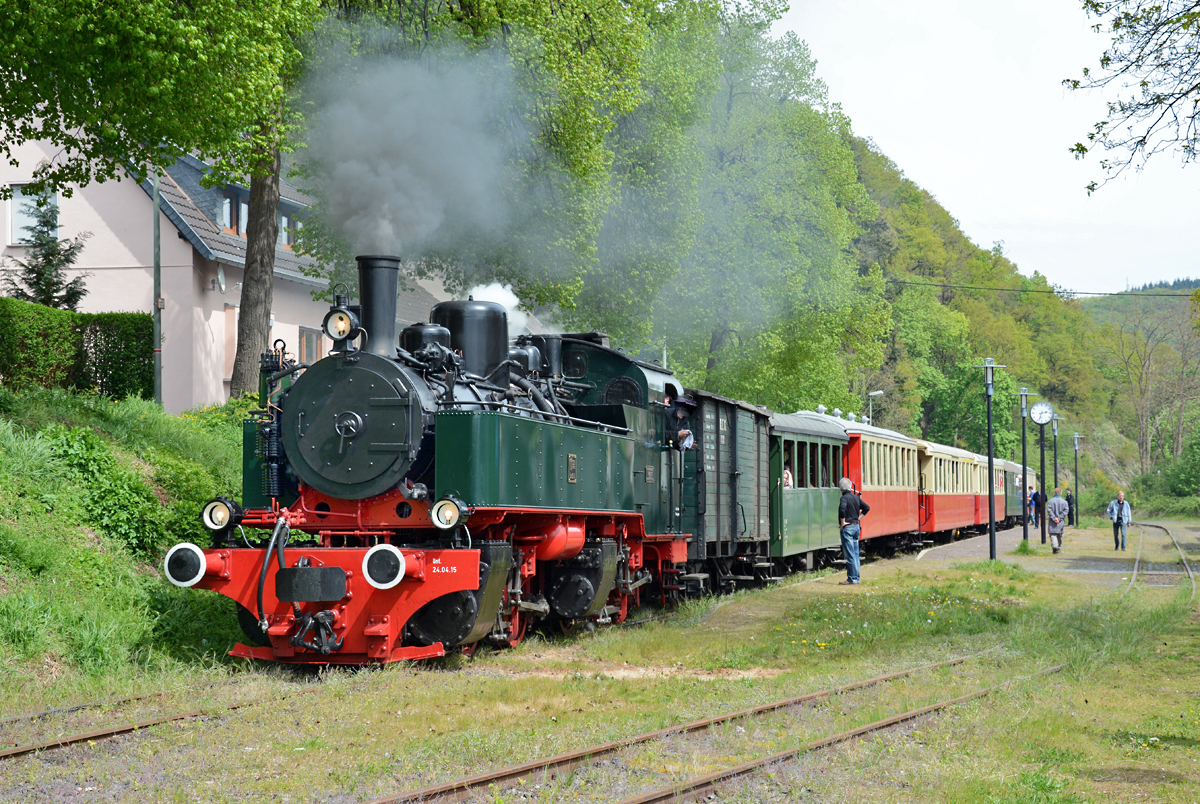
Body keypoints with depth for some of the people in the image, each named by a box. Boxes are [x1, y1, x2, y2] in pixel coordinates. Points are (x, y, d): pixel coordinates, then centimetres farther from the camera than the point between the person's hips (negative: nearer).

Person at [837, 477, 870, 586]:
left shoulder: (845, 498, -13)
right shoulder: (856, 497, 10)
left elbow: (842, 509, -30)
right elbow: (867, 508, 18)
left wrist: (843, 522, -18)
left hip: (847, 528, -8)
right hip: (856, 527, 8)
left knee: (850, 555, -6)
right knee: (855, 554, 12)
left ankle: (851, 579, -6)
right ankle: (856, 578, 15)